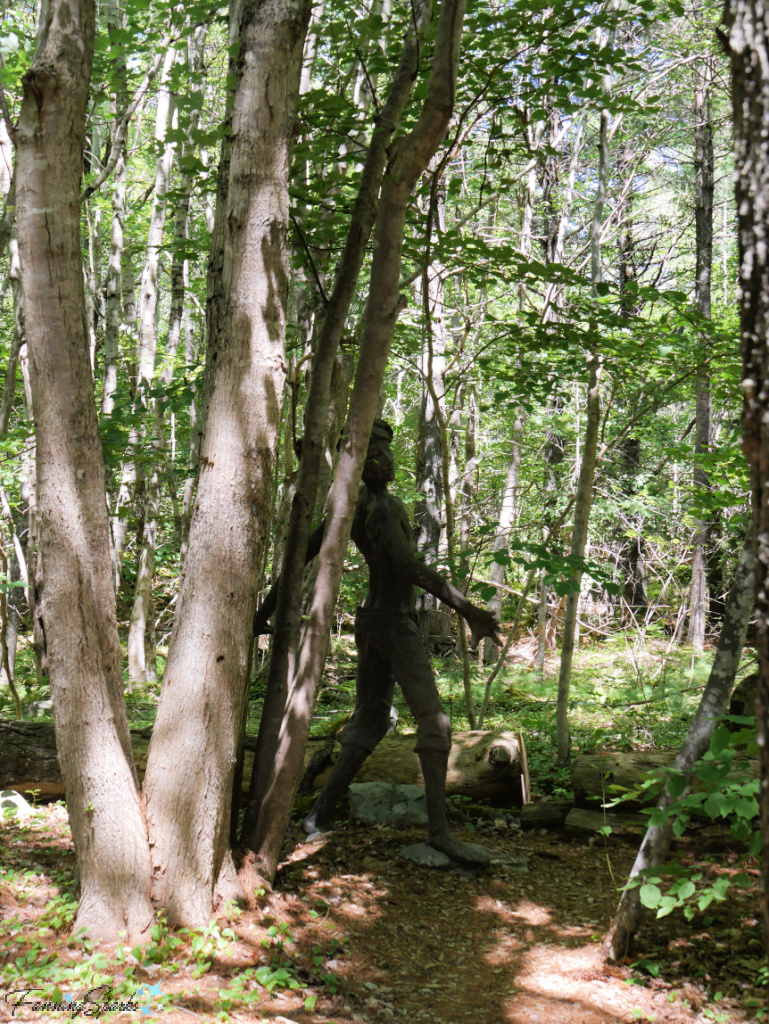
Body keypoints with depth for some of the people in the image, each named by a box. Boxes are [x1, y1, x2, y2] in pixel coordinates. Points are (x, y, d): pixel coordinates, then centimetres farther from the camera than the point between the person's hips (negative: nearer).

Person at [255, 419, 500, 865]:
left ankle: (321, 814, 17)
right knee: (435, 722, -9)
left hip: (369, 623, 9)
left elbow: (301, 557, 10)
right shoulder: (385, 507, -16)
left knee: (370, 721, 15)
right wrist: (467, 608, -30)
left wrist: (266, 610, 16)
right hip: (396, 624, -9)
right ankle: (439, 828, -13)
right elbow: (409, 565, -28)